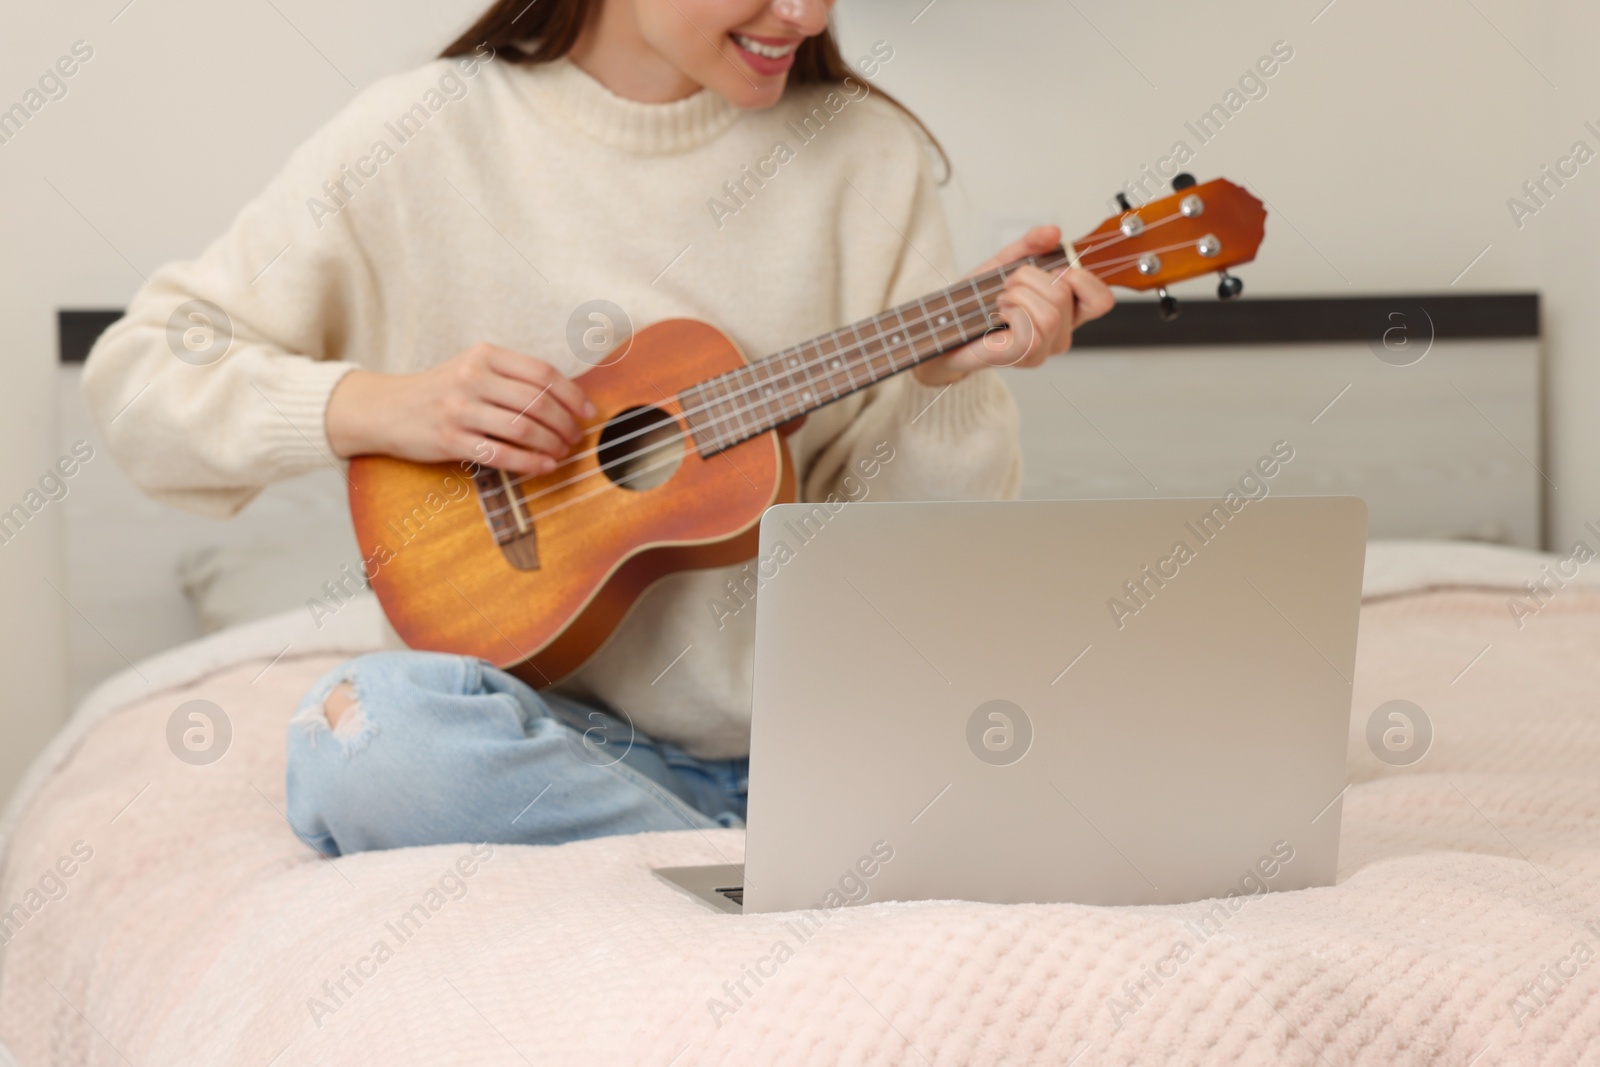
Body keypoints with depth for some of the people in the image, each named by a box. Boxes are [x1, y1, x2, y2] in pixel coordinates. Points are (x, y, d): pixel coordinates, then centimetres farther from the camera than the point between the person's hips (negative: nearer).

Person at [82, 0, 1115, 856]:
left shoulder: (864, 153, 3)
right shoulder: (425, 141, -4)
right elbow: (138, 373, -2)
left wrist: (948, 380, -15)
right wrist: (373, 406, -16)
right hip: (562, 727, 0)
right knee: (367, 728, -36)